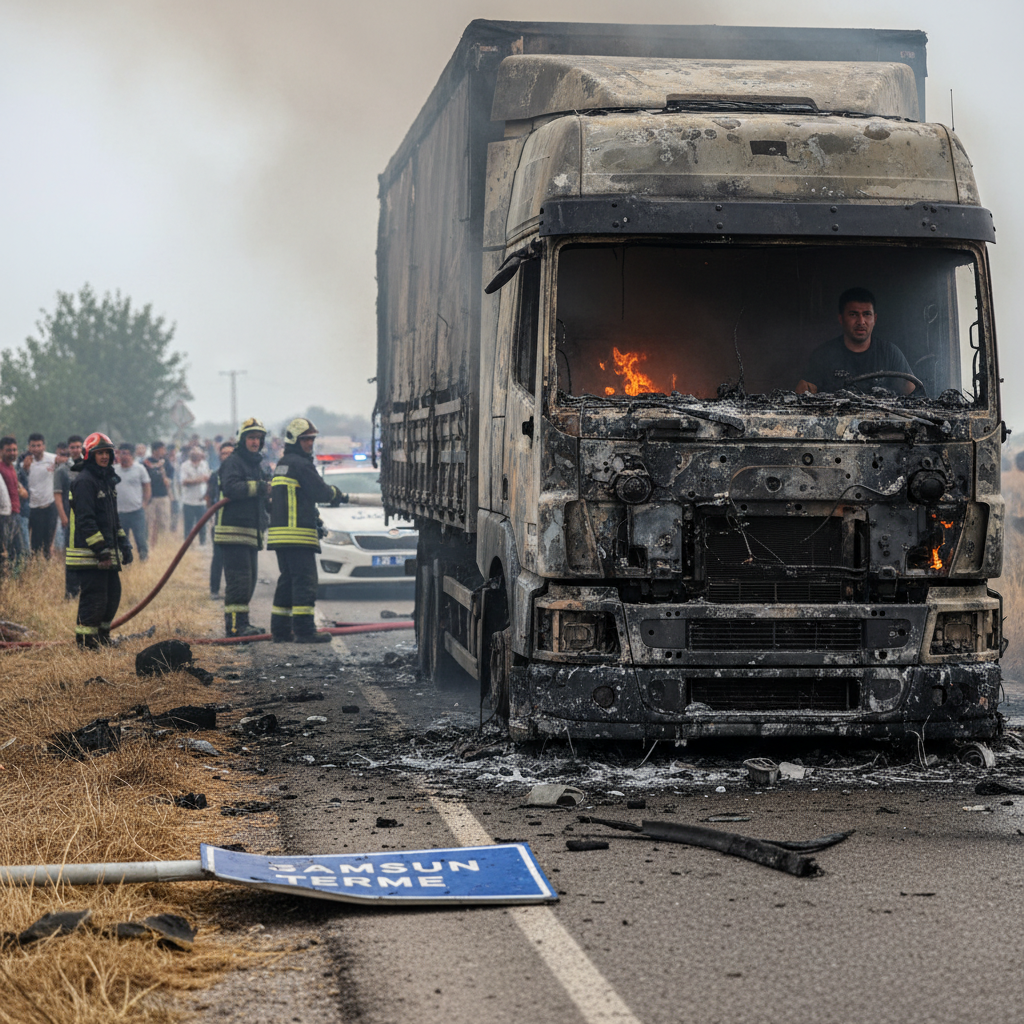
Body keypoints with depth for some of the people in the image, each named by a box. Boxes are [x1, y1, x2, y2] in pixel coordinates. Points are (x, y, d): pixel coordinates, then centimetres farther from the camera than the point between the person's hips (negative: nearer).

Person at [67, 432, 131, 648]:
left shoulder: (107, 480, 18)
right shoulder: (84, 481, -13)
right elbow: (85, 520, -20)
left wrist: (123, 544, 21)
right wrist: (100, 549, -23)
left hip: (107, 551, 10)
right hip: (90, 553, -10)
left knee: (113, 594, 13)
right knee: (94, 597, -9)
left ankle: (102, 636, 25)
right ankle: (85, 640, -2)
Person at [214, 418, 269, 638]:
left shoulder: (257, 464, 22)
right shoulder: (233, 462, -7)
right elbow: (230, 488, -25)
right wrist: (256, 487, -29)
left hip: (251, 532, 10)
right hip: (233, 530, -10)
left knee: (249, 579, 12)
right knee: (239, 579, -13)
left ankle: (241, 622, 18)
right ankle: (234, 624, -13)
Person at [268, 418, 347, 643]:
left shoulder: (281, 464, 21)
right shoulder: (300, 464, -10)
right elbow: (321, 492, -12)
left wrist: (313, 517, 24)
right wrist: (337, 494, 9)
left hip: (279, 531, 10)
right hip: (297, 534, -10)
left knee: (287, 580, 14)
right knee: (304, 581, -9)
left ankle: (280, 629, 15)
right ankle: (304, 630, -12)